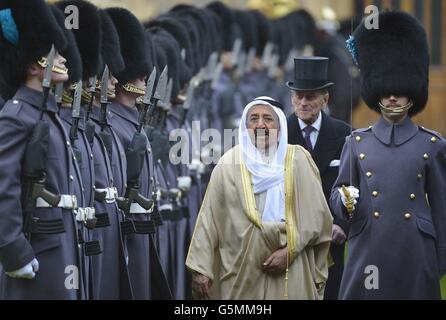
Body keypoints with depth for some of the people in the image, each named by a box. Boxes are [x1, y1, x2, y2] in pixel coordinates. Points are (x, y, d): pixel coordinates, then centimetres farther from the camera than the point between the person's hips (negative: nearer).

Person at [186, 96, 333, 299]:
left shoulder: (298, 159, 5)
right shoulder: (230, 163, 5)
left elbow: (317, 214, 2)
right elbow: (209, 219, 2)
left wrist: (290, 251, -9)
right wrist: (200, 268, -3)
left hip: (290, 272, 0)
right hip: (242, 268, 0)